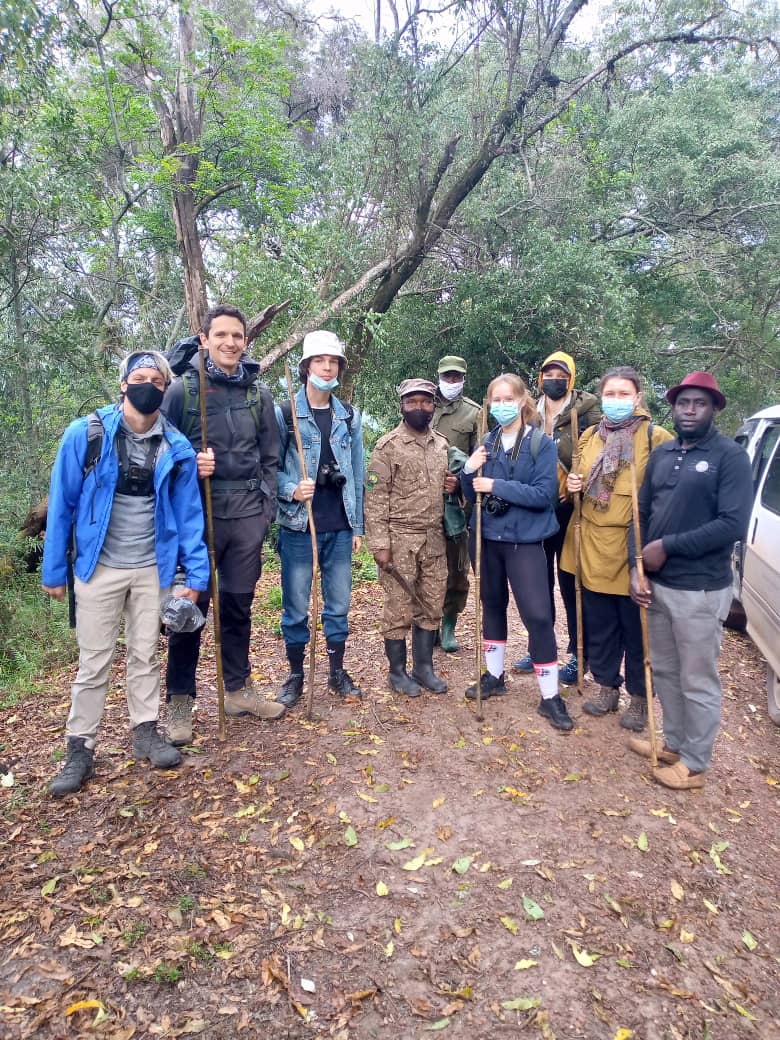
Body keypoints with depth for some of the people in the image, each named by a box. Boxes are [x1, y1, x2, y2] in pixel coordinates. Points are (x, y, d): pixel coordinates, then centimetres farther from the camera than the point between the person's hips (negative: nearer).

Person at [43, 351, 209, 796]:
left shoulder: (177, 448, -4)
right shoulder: (85, 434, -9)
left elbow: (189, 512, -2)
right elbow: (62, 504, -4)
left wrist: (196, 574, -5)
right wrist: (54, 570, -2)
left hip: (153, 569, 2)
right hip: (98, 567, -1)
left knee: (146, 655, 14)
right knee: (94, 661, 7)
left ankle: (146, 731, 30)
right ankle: (81, 748, 21)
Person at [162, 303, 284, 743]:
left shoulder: (259, 392, 8)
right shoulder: (182, 389, -2)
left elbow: (270, 457, 12)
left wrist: (267, 506, 6)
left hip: (247, 516, 3)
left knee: (239, 604, 12)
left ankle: (238, 688, 27)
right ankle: (180, 700, 17)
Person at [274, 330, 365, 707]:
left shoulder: (350, 416, 8)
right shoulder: (284, 414, -4)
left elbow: (356, 474, 10)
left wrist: (358, 526, 9)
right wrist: (292, 490, -21)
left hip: (339, 527, 3)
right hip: (298, 525, -3)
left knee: (339, 604, 11)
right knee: (295, 606, 6)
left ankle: (337, 672, 28)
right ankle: (296, 676, 23)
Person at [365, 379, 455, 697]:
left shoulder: (442, 444, 11)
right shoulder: (388, 445, -8)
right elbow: (375, 498, -12)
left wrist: (454, 485, -1)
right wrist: (379, 544, -17)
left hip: (434, 539, 6)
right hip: (400, 539, -6)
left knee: (431, 606, 12)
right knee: (399, 608, 4)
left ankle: (424, 667, 27)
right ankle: (398, 671, 20)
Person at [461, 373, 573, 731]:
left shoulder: (541, 443, -7)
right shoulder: (486, 444, 6)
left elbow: (544, 494, -16)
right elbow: (472, 494, 7)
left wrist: (497, 486, -21)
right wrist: (469, 471, -13)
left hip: (524, 539, -5)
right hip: (487, 536, 5)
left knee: (537, 614, -7)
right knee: (492, 604, 16)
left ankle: (550, 696, 6)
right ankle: (494, 676, 33)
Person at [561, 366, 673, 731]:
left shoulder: (656, 438, -5)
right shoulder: (589, 437, 11)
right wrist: (572, 485, 2)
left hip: (635, 545, -5)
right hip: (594, 544, 5)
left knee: (637, 627, 6)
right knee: (598, 624, 14)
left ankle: (640, 697, 23)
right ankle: (607, 687, 31)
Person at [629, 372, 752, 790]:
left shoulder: (730, 456, -8)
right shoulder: (660, 455, 10)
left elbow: (732, 525, -18)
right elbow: (641, 514, 10)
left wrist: (667, 546, -17)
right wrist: (637, 568, -2)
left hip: (700, 590, -6)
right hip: (657, 584, 6)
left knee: (698, 682, 7)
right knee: (664, 671, 19)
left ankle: (694, 763, 23)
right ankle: (673, 743, 37)